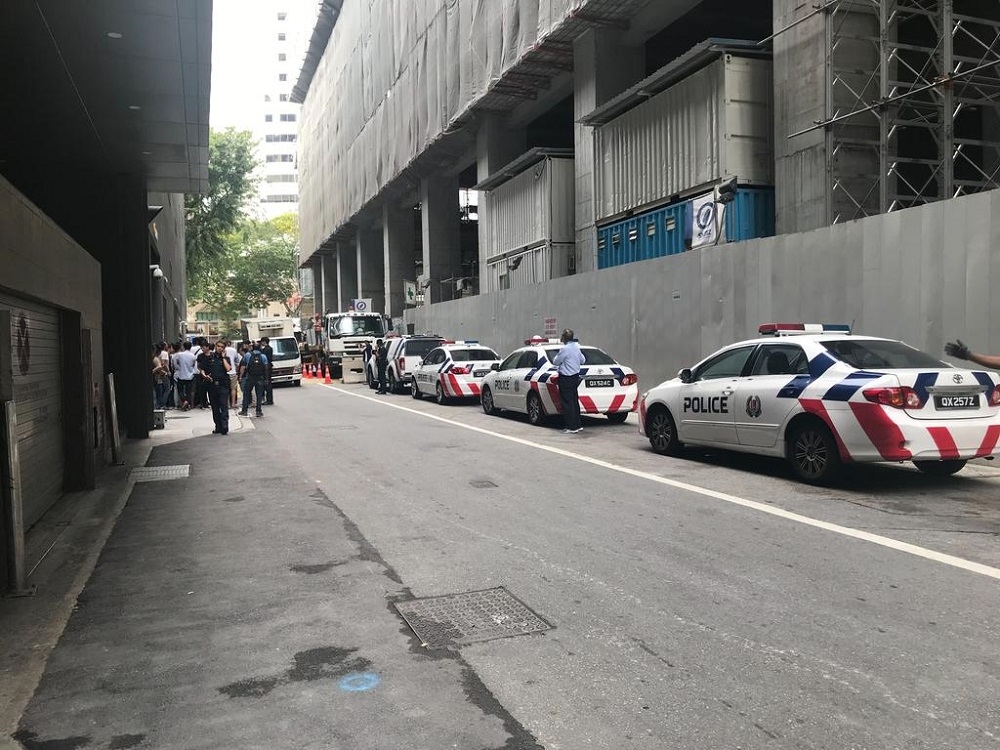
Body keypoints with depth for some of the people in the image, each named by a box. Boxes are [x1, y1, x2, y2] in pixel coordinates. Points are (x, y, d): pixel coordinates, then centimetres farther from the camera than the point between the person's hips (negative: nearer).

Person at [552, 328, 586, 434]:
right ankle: (577, 425, 22)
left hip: (566, 378, -9)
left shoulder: (565, 349, -20)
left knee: (567, 403, -3)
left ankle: (571, 427, -1)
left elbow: (555, 362, -11)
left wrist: (557, 357, 9)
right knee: (574, 401, 15)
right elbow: (582, 360, 17)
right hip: (575, 376, 9)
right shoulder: (576, 347, 6)